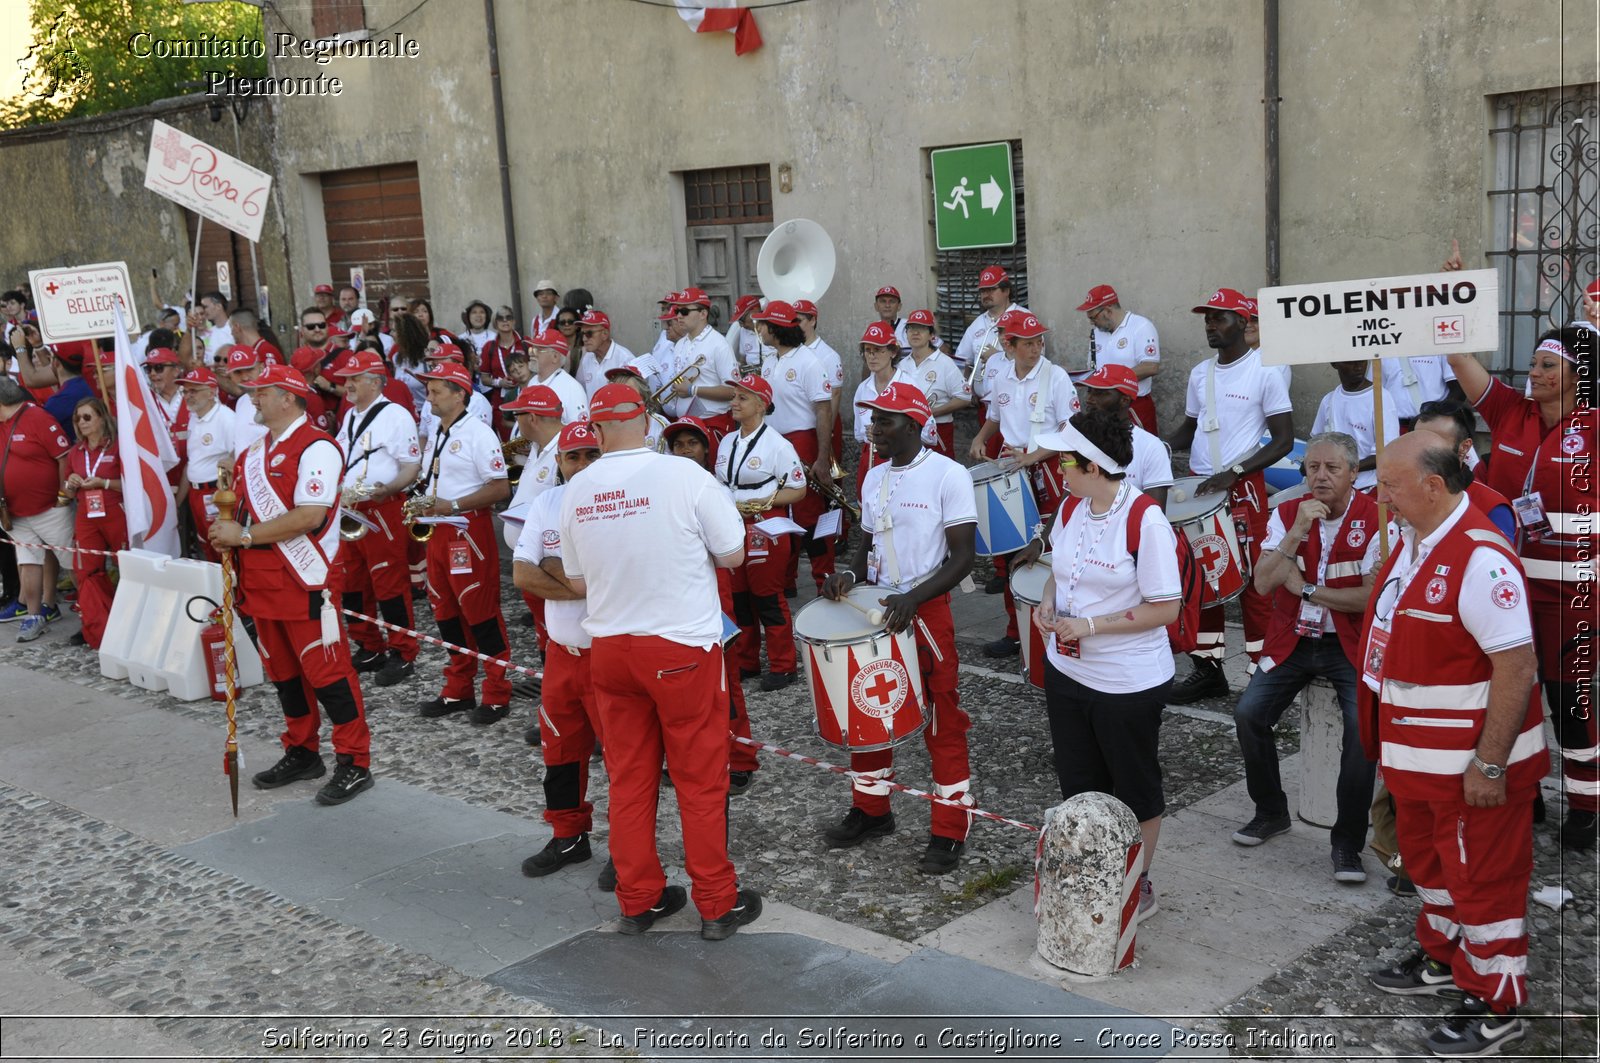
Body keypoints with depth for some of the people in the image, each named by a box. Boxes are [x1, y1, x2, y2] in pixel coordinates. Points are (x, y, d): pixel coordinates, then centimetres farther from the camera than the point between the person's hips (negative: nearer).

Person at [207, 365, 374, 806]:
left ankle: (354, 763, 1)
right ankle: (301, 754, 29)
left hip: (306, 580, -9)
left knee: (326, 670, -6)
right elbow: (249, 504, 24)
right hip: (262, 579, 9)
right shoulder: (256, 449, 16)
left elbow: (309, 516, -23)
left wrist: (246, 535, -19)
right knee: (282, 670, 16)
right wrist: (226, 528, 1)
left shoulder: (316, 447, -14)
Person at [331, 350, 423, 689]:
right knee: (352, 585, 13)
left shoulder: (395, 415, -10)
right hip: (349, 511, 9)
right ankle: (369, 649, 25)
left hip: (383, 509, -9)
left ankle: (402, 655, 4)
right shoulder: (350, 416, 16)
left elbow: (413, 467, -14)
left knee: (390, 584, -5)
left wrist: (386, 490, -29)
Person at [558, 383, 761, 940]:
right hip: (683, 647, -4)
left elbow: (577, 582, 10)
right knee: (701, 778, 6)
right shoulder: (683, 475, -14)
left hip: (610, 648, 4)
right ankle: (718, 905, 15)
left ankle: (638, 900, 24)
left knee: (630, 778, 14)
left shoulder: (575, 492, 0)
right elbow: (732, 554, -7)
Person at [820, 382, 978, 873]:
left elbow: (963, 556, -15)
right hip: (878, 608, 7)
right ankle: (871, 810, 32)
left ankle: (950, 832, 12)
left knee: (941, 724, 1)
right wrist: (849, 575, -3)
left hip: (927, 612, -7)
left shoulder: (948, 476, -11)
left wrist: (913, 597, -26)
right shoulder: (874, 478, 10)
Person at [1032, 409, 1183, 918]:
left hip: (1129, 684, -7)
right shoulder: (1070, 508, 0)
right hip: (1067, 671, 7)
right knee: (1078, 785, 18)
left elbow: (1166, 608, -20)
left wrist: (1091, 626, -23)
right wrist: (1048, 602, -5)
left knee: (1135, 788, 13)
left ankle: (1138, 885, 32)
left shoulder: (1146, 522, -21)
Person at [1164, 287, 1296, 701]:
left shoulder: (1265, 372, -8)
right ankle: (1208, 667, 20)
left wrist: (1233, 473, -20)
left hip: (1243, 490, -6)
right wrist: (1164, 446, -1)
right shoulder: (1200, 374, 10)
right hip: (1199, 487, 6)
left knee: (1253, 583, -3)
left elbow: (1284, 440, -10)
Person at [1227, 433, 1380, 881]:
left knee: (1364, 727, -24)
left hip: (1349, 645, -4)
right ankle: (1271, 811, 13)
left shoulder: (1374, 519, -9)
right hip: (1291, 641, 4)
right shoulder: (1287, 514, 2)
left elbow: (1372, 596, -16)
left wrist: (1306, 589, -12)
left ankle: (1347, 843, -9)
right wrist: (1298, 531, -20)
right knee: (1248, 714, -12)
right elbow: (1262, 583, -9)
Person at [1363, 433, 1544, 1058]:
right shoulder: (1415, 544, 5)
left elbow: (1517, 667, -27)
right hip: (1420, 756, 9)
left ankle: (1497, 1007, 22)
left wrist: (1490, 765, -24)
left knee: (1482, 879, 6)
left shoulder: (1480, 558, -26)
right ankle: (1444, 959, 45)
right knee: (1428, 860, 25)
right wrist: (1393, 743, 17)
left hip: (1471, 762, -9)